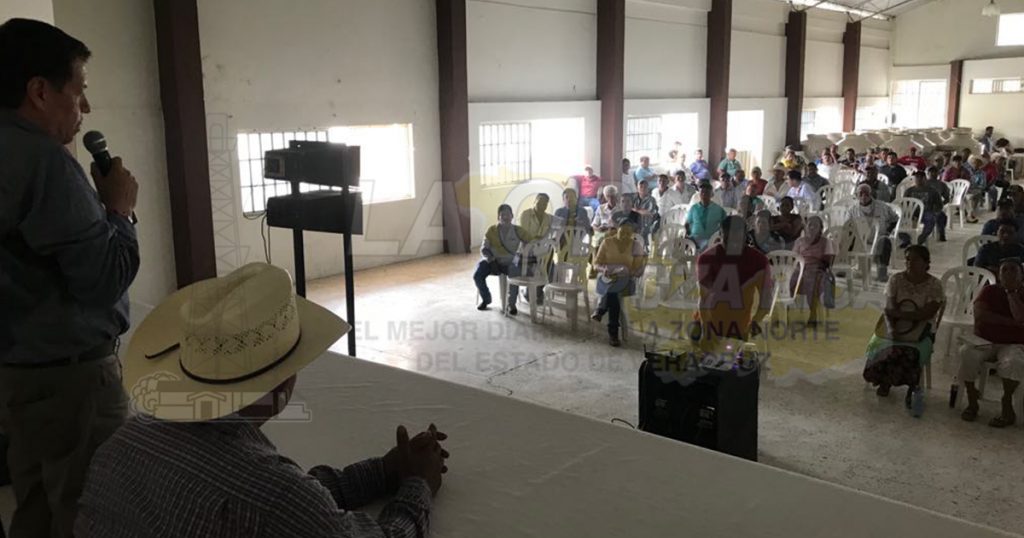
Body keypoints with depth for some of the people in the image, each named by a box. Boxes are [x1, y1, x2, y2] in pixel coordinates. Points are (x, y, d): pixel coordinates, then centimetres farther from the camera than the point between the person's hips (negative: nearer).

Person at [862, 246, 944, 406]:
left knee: (911, 352, -33)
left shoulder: (934, 285, -4)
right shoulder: (896, 280, 3)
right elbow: (889, 309, -5)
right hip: (895, 327, 2)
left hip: (920, 331, -2)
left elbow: (926, 314, -14)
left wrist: (898, 313, -16)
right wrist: (892, 329, -22)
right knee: (880, 345, -27)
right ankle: (885, 380, -1)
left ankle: (911, 386, -9)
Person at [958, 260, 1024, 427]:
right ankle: (972, 402, -17)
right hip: (984, 341, 2)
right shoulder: (989, 291, 8)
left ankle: (1007, 407, -20)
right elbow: (980, 314, -10)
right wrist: (1010, 321, -11)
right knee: (967, 353, -31)